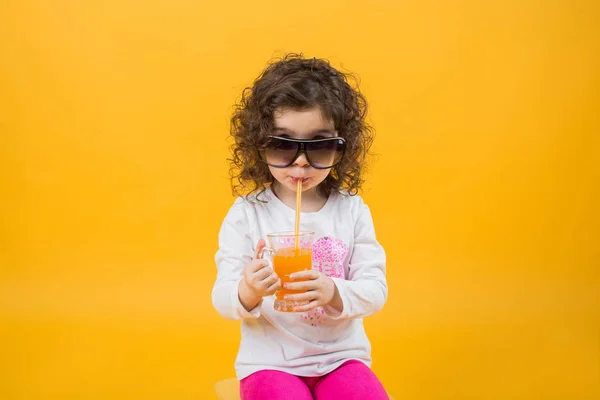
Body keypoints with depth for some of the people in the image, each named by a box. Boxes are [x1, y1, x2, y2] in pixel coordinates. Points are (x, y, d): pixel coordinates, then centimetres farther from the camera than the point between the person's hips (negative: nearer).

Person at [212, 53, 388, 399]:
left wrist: (333, 292, -25)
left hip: (340, 356, 2)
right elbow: (223, 301, -7)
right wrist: (248, 292, -30)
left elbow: (375, 291, -5)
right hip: (270, 360, -2)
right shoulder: (246, 214, -5)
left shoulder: (352, 211, -1)